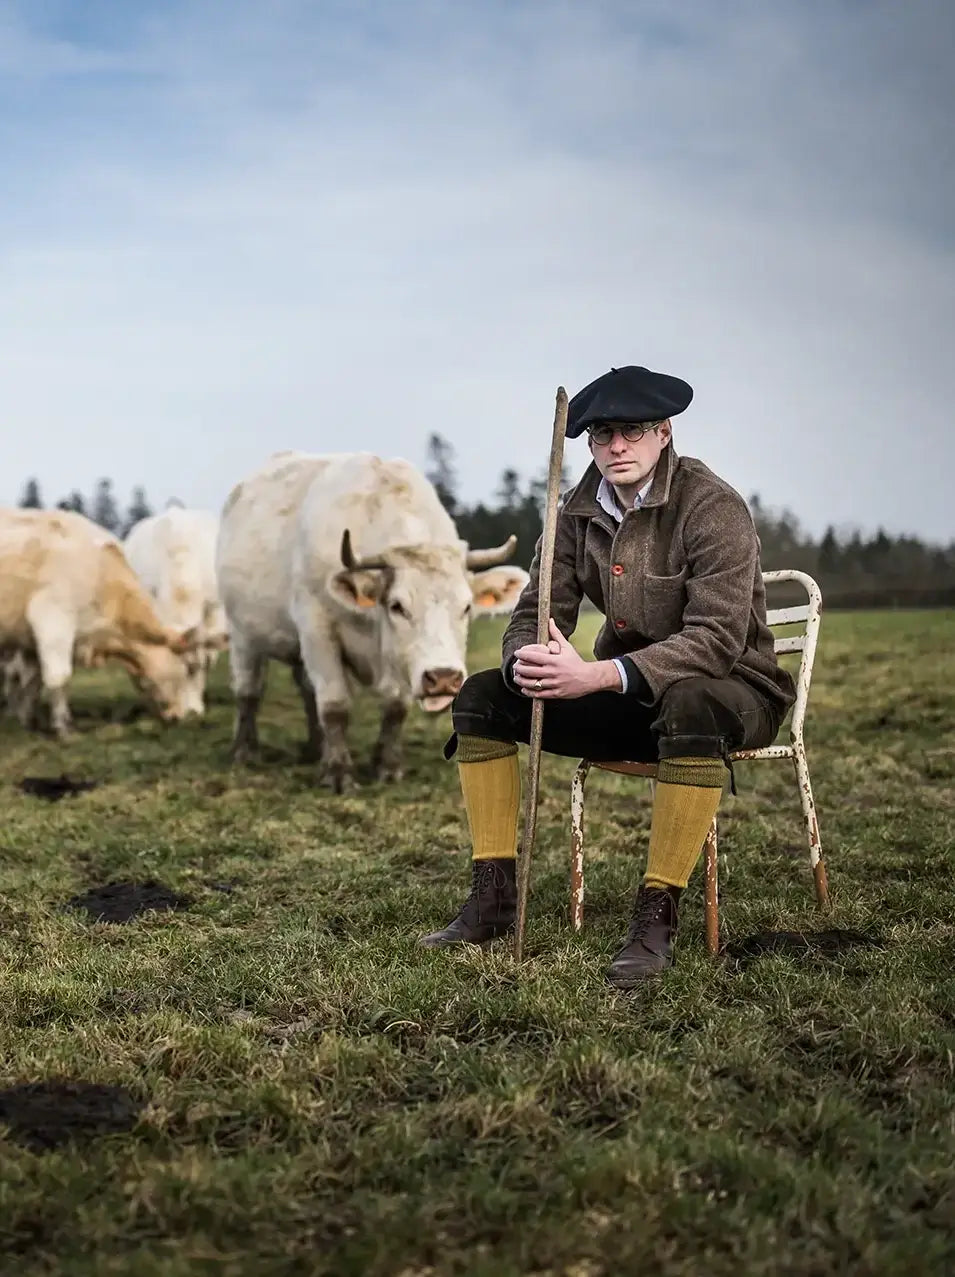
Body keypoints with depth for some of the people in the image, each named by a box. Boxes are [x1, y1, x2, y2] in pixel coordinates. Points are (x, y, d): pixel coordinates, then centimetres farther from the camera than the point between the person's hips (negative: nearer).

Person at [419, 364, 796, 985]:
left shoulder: (714, 507, -19)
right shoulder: (580, 510, 0)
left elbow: (716, 639, -28)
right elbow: (535, 614, 0)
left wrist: (598, 676, -38)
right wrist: (527, 662, -26)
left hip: (731, 686, -6)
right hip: (627, 692, 6)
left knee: (690, 708, -42)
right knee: (482, 695, -6)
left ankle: (657, 917, -31)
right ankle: (494, 897, -4)